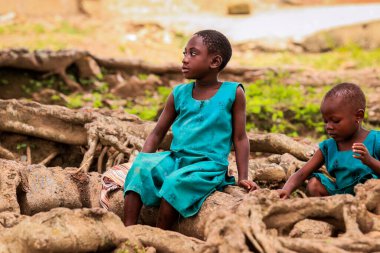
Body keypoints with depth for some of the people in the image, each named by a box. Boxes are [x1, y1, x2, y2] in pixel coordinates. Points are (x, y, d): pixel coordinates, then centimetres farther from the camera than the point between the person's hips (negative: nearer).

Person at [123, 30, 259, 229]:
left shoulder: (233, 93, 1)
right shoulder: (179, 94, 11)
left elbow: (240, 138, 3)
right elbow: (157, 134, 13)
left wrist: (243, 178, -4)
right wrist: (142, 161, -1)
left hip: (209, 165, -4)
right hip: (175, 158, 4)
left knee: (177, 181, -32)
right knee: (142, 167, -22)